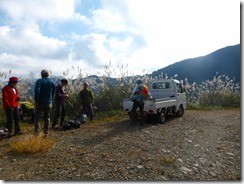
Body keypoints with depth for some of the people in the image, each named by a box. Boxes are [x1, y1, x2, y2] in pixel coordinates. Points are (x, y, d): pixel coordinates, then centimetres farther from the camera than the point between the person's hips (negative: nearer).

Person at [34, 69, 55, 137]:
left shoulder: (39, 81, -8)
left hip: (40, 102, -3)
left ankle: (37, 131, 0)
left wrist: (36, 100, -16)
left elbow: (37, 91, -21)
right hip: (49, 103, 4)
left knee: (37, 117, 7)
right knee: (47, 118, 10)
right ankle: (46, 132, 15)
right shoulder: (52, 82, 6)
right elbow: (53, 93, 9)